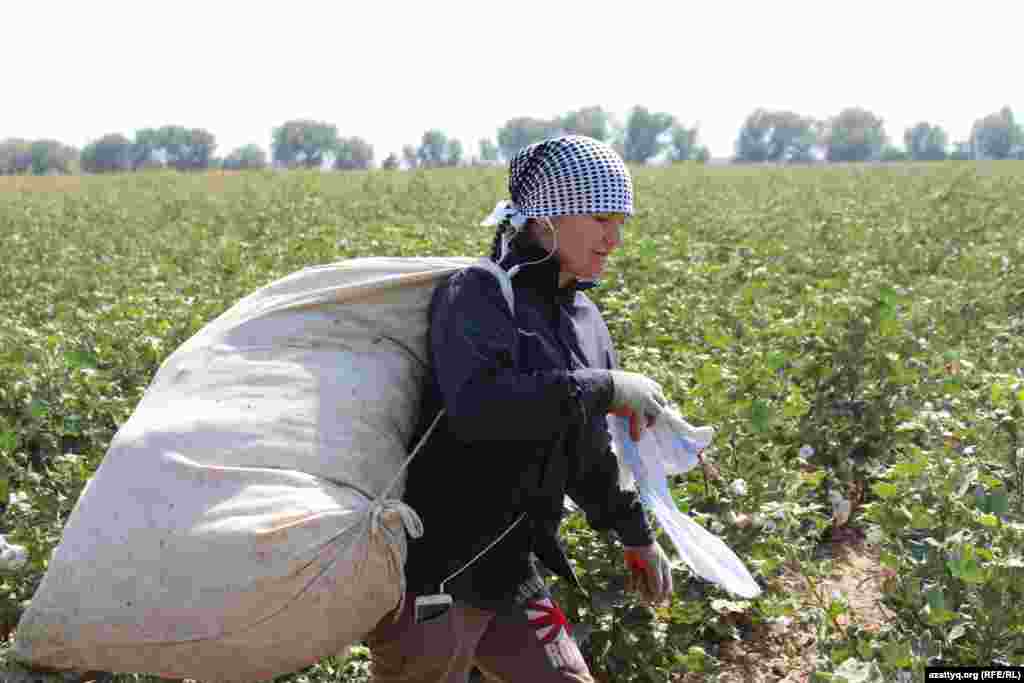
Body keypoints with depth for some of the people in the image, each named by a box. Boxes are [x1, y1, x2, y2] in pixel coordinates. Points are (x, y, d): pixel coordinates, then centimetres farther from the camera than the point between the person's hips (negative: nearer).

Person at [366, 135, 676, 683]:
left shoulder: (583, 319, 10)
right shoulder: (477, 294, -13)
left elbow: (583, 450, 23)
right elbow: (477, 406, -33)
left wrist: (635, 535, 31)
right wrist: (607, 389, -24)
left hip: (508, 576, 8)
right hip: (428, 574, -7)